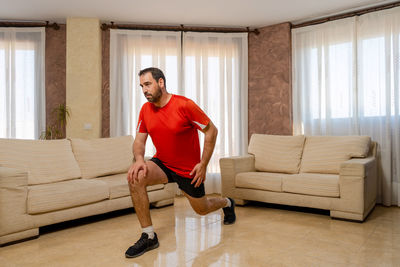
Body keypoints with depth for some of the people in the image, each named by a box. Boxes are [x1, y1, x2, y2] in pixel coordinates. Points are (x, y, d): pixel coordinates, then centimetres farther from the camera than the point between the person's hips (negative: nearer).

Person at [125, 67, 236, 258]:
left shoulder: (184, 105, -22)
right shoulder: (145, 110, -6)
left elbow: (211, 130, -15)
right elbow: (139, 140, 2)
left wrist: (203, 164, -16)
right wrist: (139, 160, -21)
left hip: (189, 170, -3)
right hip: (162, 164, 4)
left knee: (202, 210, 13)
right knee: (135, 178, -26)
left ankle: (227, 203, 51)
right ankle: (148, 237, -13)